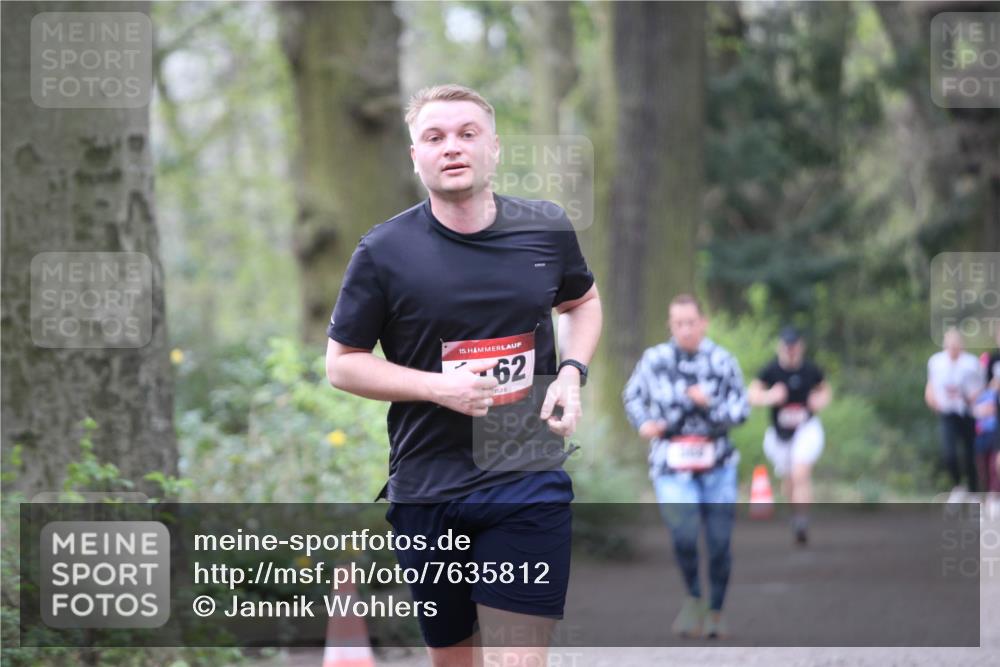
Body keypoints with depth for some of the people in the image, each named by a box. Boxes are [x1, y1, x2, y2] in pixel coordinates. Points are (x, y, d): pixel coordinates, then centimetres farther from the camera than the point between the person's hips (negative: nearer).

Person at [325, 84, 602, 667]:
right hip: (427, 485, 0)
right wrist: (438, 387, -14)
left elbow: (583, 301, 22)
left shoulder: (548, 229, 2)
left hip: (530, 482, 0)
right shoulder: (384, 251, -5)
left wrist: (572, 373, 2)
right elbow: (342, 363, 1)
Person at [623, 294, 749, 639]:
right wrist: (643, 423, -3)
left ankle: (716, 611, 21)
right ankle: (693, 597, 5)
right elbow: (632, 396, 15)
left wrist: (710, 404, -20)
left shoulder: (722, 361, -2)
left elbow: (742, 409, -2)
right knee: (684, 533, -20)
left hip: (717, 466, 1)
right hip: (672, 465, -1)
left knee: (719, 541, 2)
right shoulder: (654, 359, 0)